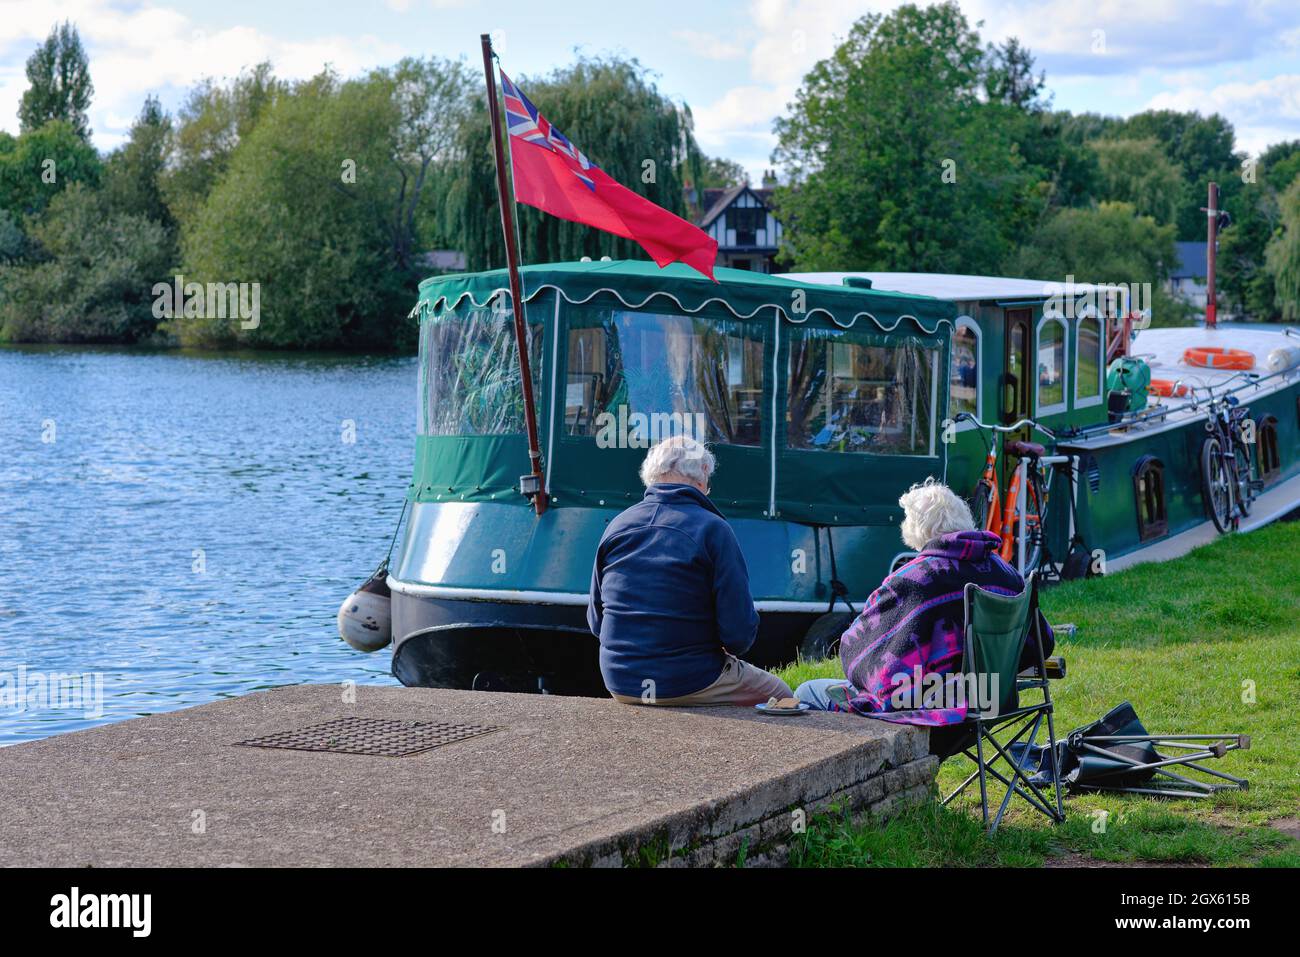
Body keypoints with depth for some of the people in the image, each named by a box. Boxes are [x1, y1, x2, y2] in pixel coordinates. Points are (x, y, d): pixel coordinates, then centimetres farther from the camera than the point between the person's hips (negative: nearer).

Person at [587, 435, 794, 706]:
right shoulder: (712, 528, -13)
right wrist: (731, 648, 6)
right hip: (689, 682, -6)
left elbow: (595, 621, 10)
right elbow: (740, 631, -16)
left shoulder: (616, 526, 3)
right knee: (780, 695, 17)